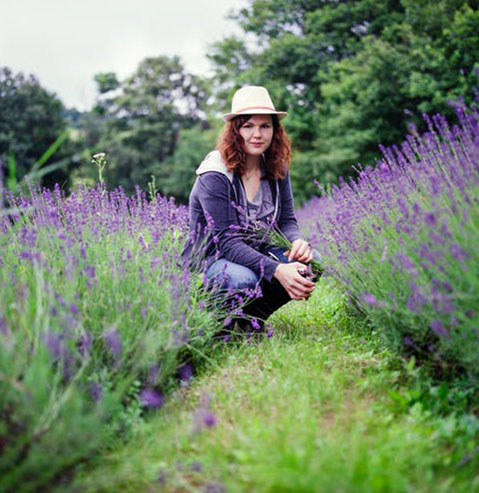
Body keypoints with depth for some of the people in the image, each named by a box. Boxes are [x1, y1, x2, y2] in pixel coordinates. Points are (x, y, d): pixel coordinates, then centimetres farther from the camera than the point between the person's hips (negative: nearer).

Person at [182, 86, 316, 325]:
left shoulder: (276, 168, 0)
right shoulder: (215, 175, -20)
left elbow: (287, 220, 3)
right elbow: (227, 242, -26)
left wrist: (298, 241, -23)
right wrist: (276, 270, -38)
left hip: (257, 252, 7)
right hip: (208, 260, -6)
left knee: (309, 263, -18)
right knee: (242, 280, -38)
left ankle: (253, 315, 1)